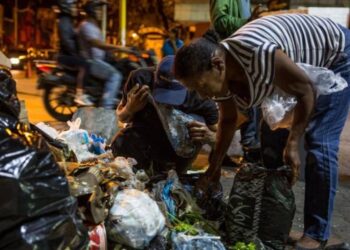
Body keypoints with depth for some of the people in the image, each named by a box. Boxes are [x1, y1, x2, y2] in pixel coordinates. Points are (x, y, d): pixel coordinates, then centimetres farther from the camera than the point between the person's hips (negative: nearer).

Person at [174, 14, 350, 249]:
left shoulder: (258, 55, -42)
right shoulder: (219, 74, -16)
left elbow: (306, 91, -28)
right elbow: (227, 120, -2)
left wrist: (293, 145, -26)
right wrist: (214, 167, -1)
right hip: (303, 65, 7)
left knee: (319, 142, -14)